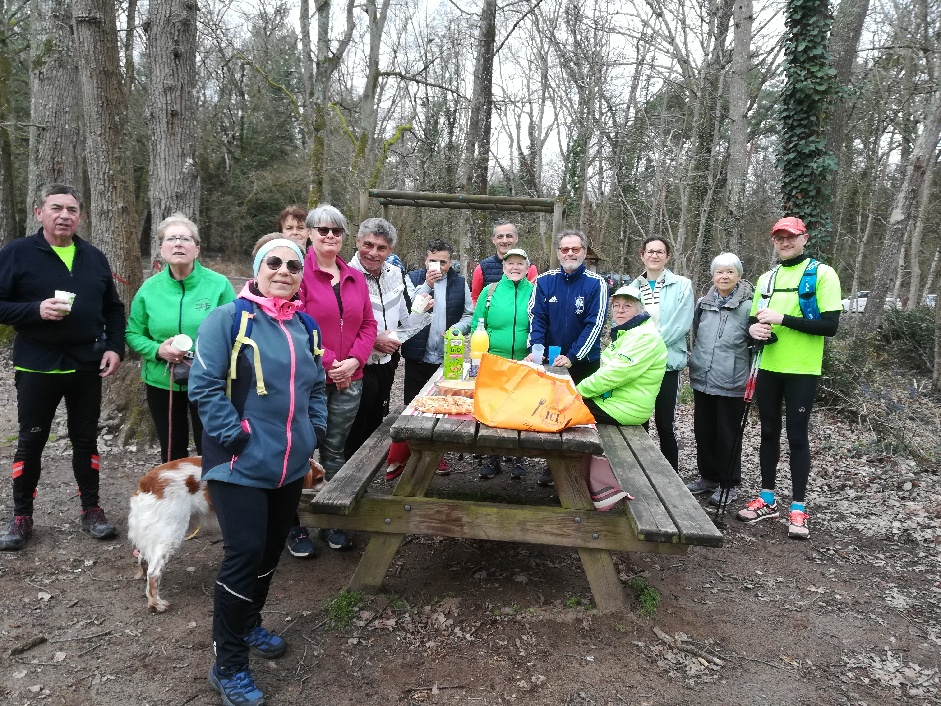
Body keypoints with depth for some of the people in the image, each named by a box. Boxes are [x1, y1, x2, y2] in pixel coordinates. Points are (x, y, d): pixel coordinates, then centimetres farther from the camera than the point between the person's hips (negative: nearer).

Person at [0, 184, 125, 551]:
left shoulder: (95, 257, 8)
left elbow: (113, 308, 12)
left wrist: (115, 347, 0)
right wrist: (36, 310, -22)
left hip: (87, 366, 3)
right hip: (37, 366, -3)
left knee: (86, 439, 11)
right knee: (31, 442, 7)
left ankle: (91, 510, 23)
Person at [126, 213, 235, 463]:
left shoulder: (218, 284, -8)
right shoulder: (149, 288, -1)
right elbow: (133, 333, 5)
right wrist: (157, 350, -14)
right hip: (161, 383, 3)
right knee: (172, 452, 18)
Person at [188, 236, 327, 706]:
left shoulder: (306, 328, 9)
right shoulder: (227, 319, -10)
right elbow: (204, 385, -15)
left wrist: (313, 434, 8)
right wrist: (235, 437, -18)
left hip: (290, 465, 7)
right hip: (240, 465, -6)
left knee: (271, 551, 18)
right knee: (244, 555, -6)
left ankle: (249, 625, 42)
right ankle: (228, 666, 12)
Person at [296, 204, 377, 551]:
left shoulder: (356, 277, 11)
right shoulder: (300, 273, -7)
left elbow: (368, 325, 11)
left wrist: (353, 360, -4)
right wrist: (328, 363, -14)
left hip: (348, 380, 5)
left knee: (335, 451, 13)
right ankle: (297, 524, 21)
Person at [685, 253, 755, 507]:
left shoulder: (747, 307, -8)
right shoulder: (703, 304, 8)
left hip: (731, 384, -5)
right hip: (702, 380, 5)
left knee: (728, 435, 4)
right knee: (703, 431, 14)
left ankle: (729, 484, 18)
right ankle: (708, 476, 30)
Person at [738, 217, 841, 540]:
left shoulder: (822, 273, -6)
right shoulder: (766, 278, 12)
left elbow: (830, 325, -14)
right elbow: (753, 319, 15)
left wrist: (783, 319, -21)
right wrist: (754, 329, -9)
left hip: (802, 370, -5)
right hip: (768, 367, 5)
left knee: (797, 436, 1)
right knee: (769, 432, 12)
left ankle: (798, 508, 12)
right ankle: (767, 500, 24)